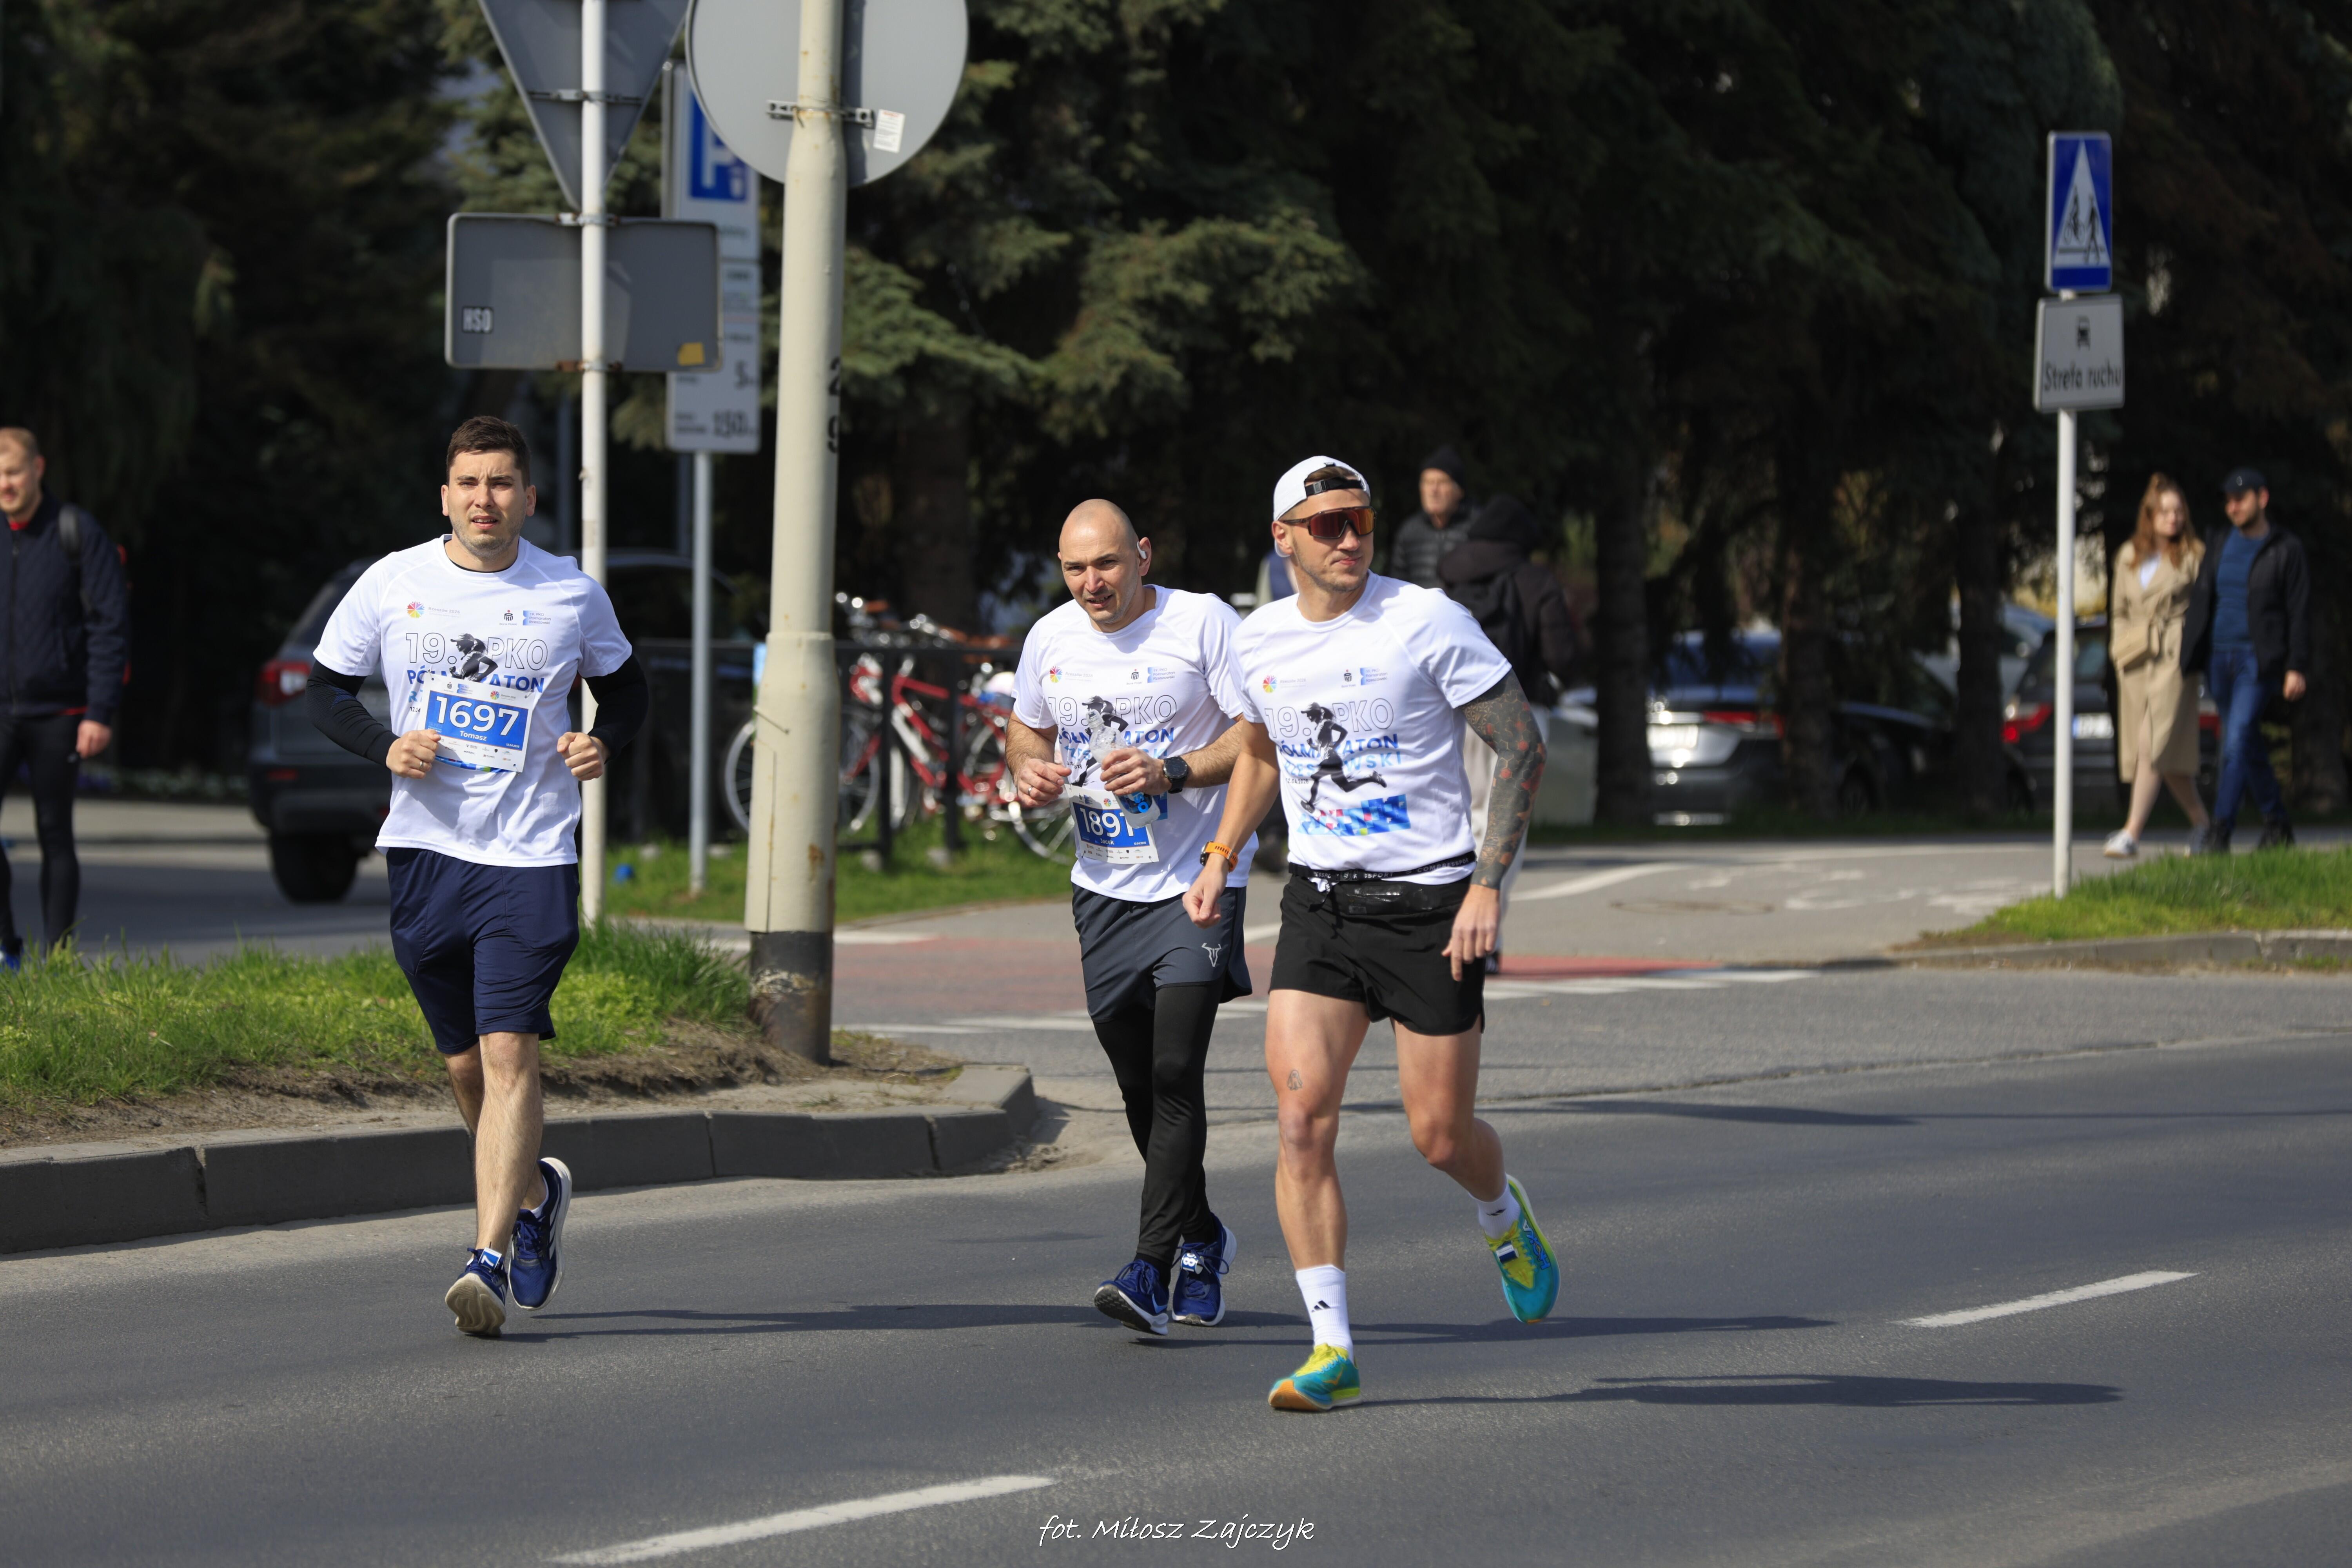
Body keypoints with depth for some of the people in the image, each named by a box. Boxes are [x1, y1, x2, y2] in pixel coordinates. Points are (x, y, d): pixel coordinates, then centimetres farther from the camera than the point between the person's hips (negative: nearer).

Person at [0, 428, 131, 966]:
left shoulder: (78, 533, -4)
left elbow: (110, 625, -5)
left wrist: (100, 713, -12)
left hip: (58, 713, -3)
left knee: (54, 835, 3)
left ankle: (56, 957, 10)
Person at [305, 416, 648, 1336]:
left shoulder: (573, 596, 1)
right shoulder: (393, 585, 2)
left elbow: (626, 686, 17)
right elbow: (325, 690, 11)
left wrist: (604, 745, -4)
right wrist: (385, 746, -8)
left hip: (532, 856, -2)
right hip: (426, 848, 2)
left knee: (508, 1052, -15)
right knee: (466, 1063, 10)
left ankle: (490, 1260, -19)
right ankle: (535, 1193, 38)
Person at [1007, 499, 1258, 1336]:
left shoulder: (1203, 623, -10)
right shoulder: (1051, 639, 6)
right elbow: (1027, 729, 23)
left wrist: (1174, 773, -22)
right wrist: (1031, 772, 0)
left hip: (1197, 880, -6)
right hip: (1104, 886, 6)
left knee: (1176, 1073, -16)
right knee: (1139, 1086, 11)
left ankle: (1153, 1270, -19)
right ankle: (1201, 1238, 33)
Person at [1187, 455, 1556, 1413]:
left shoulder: (1426, 622, -11)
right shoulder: (1259, 642, 5)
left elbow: (1522, 746, -8)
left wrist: (1489, 884, -15)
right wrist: (1221, 856, 14)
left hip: (1430, 902, -4)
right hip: (1319, 903, 4)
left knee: (1440, 1135, 1)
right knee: (1301, 1114, -13)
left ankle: (1505, 1219, 39)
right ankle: (1332, 1351, -10)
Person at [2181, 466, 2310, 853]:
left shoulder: (2286, 550, -3)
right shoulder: (2219, 543, 11)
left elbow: (2300, 613, -4)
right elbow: (2202, 599, 14)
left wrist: (2297, 668, -11)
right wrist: (2190, 655, 7)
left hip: (2259, 660, -6)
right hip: (2219, 658, 6)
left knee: (2237, 741, -17)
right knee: (2248, 747, 12)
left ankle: (2219, 832, -21)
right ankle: (2277, 825, 25)